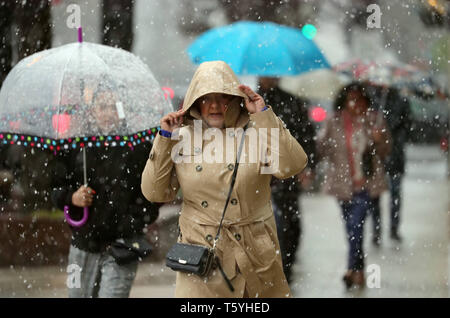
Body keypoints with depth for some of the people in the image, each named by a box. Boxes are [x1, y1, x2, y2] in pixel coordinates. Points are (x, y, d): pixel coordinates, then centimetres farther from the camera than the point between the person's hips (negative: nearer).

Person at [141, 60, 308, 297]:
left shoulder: (254, 133, -1)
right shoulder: (183, 138, 5)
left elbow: (291, 166, -18)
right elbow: (155, 193, 2)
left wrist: (264, 115, -16)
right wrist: (165, 138, -4)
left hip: (253, 252, 0)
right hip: (201, 251, 1)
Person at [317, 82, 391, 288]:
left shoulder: (373, 121, -1)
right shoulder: (334, 123, 0)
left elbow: (384, 152, 7)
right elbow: (323, 150, -1)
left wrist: (379, 140, -15)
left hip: (366, 183, -2)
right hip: (344, 184, 2)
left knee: (356, 224, -17)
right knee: (351, 227, 12)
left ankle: (353, 268, -13)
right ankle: (359, 269, 27)